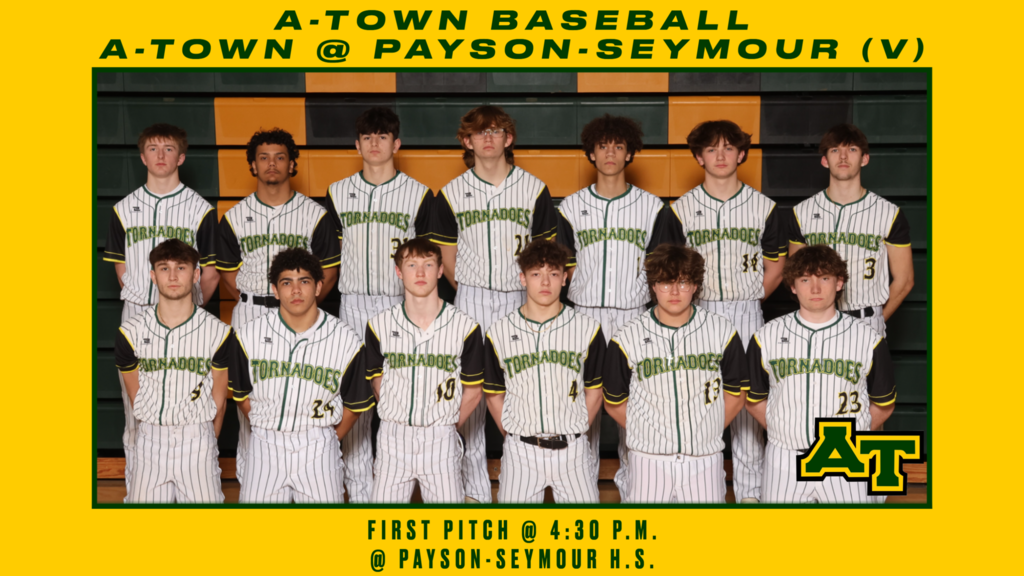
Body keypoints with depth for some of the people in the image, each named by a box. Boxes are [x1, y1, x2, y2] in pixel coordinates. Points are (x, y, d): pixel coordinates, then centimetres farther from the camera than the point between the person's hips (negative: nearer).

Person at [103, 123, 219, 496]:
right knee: (135, 404, 5)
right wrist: (138, 300, 6)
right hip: (137, 314, 3)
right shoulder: (124, 208, 10)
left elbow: (210, 273, 3)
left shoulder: (200, 209, 1)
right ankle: (136, 489, 14)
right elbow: (120, 265, 16)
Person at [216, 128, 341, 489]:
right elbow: (229, 273, 13)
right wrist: (252, 304, 3)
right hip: (249, 313, 1)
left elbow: (329, 271, 7)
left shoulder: (314, 215, 4)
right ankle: (248, 481, 10)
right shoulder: (235, 217, 8)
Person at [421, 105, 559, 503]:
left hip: (519, 297, 0)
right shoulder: (451, 193, 5)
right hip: (471, 298, 0)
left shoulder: (534, 189, 4)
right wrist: (471, 291, 3)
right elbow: (448, 258, 9)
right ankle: (475, 485, 9)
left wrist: (535, 291, 0)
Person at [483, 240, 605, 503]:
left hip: (572, 450, 0)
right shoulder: (499, 332, 1)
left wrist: (575, 431, 5)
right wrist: (514, 438, 5)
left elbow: (594, 390, 8)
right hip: (520, 451, 0)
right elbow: (494, 395, 8)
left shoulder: (588, 329, 1)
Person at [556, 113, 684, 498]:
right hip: (585, 312, 1)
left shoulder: (652, 207, 6)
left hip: (634, 314, 0)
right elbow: (567, 267, 8)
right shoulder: (571, 207, 8)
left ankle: (631, 480, 14)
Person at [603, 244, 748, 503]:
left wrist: (706, 433, 5)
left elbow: (735, 394, 10)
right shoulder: (627, 338, -4)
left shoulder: (722, 332, 0)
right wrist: (649, 434, 4)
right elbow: (614, 403, 6)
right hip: (648, 460, -1)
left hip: (704, 460, 1)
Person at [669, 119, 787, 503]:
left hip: (746, 313, 0)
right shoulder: (682, 208, 4)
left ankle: (749, 489, 9)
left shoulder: (763, 207, 4)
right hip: (698, 312, 0)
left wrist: (748, 300, 4)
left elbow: (775, 267, 11)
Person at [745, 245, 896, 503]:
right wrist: (784, 431, 4)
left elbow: (884, 404, 10)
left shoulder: (869, 339, 0)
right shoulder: (766, 337, 2)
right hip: (785, 459, 1)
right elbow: (754, 400, 10)